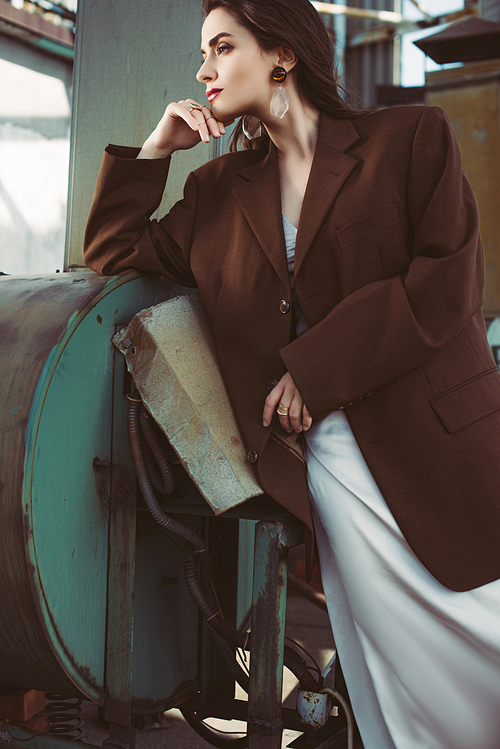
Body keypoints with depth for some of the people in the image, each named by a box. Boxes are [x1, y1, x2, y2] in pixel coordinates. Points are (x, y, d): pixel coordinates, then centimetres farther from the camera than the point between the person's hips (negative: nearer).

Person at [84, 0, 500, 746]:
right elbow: (115, 252, 22)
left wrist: (317, 369, -10)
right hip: (329, 462, 3)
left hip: (439, 446, -2)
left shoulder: (412, 138, 3)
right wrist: (153, 150, 11)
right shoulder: (220, 190, 16)